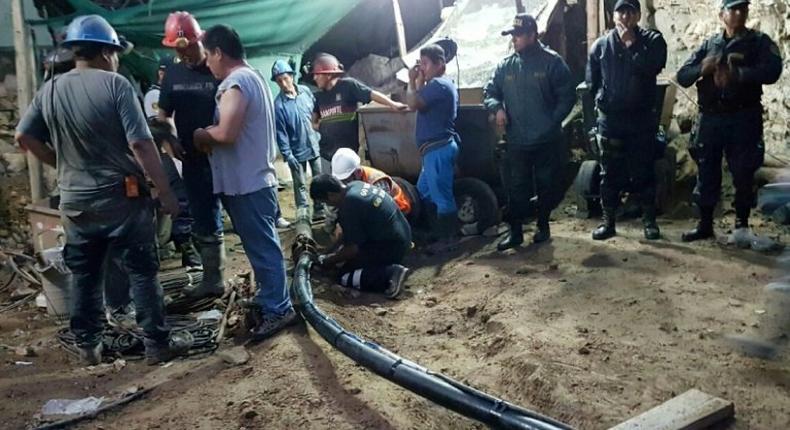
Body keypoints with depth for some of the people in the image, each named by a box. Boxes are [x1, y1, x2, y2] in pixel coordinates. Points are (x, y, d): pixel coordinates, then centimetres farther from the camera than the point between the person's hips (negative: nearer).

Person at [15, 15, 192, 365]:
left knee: (83, 276, 15)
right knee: (142, 273, 4)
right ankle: (158, 344, 10)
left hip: (75, 201, 5)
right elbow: (140, 145, -18)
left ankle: (88, 346, 24)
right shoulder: (115, 85, -12)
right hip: (123, 198, -5)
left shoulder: (50, 90, 4)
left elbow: (24, 137, 7)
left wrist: (63, 165, 17)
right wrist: (165, 193, -13)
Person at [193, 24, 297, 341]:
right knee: (261, 244, 16)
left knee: (261, 246, -4)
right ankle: (269, 299, 27)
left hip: (246, 183, -10)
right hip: (255, 178, 10)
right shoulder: (252, 77, 17)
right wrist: (210, 137, 4)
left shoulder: (235, 82, -16)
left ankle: (277, 309, 4)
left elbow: (226, 133, -27)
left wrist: (201, 135, -8)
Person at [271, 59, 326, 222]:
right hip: (297, 151, -4)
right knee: (300, 185, 6)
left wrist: (320, 133, 12)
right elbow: (280, 132, -13)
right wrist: (287, 154, -15)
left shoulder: (306, 91, -3)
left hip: (314, 145, 4)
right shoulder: (278, 104, -14)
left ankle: (320, 211, 26)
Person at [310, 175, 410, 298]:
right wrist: (343, 246, 20)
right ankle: (390, 264, 10)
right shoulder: (356, 185, 6)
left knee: (344, 276, -3)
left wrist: (330, 261, 2)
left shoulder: (349, 206, -21)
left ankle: (389, 273, -17)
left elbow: (353, 248, -14)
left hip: (391, 246, -10)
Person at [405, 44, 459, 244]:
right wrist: (420, 81, 11)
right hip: (437, 148, 11)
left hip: (438, 149, -11)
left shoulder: (438, 84, -15)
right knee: (424, 190, 20)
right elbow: (420, 102, 20)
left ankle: (447, 240, 2)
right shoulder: (440, 84, 19)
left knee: (442, 196, -5)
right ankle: (437, 233, 26)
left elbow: (413, 103, -20)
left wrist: (412, 81, -5)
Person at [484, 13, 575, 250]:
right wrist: (497, 108, -6)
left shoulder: (552, 62, -5)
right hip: (516, 142, 3)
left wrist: (553, 121, -12)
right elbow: (490, 92, 14)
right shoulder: (505, 66, 6)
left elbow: (567, 96, -4)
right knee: (516, 188, 5)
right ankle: (515, 231, 14)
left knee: (547, 186, 9)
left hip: (547, 141, -2)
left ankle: (543, 226, 27)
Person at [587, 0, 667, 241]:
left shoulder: (653, 40, 2)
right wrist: (601, 101, 3)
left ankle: (649, 221, 13)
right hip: (609, 119, 1)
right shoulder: (600, 45, 6)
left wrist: (631, 43, -12)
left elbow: (651, 68, -16)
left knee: (643, 173, 3)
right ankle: (608, 222, 13)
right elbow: (591, 80, 12)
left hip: (642, 118, -1)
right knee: (609, 174, 5)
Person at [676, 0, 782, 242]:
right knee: (706, 174, 6)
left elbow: (772, 71, -14)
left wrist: (736, 73, -24)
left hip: (743, 120, -2)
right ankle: (705, 225, 17)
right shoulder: (708, 45, 12)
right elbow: (682, 77, 5)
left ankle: (742, 226, 15)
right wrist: (703, 69, -15)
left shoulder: (759, 42, 4)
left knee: (743, 175, 3)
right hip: (709, 119, 2)